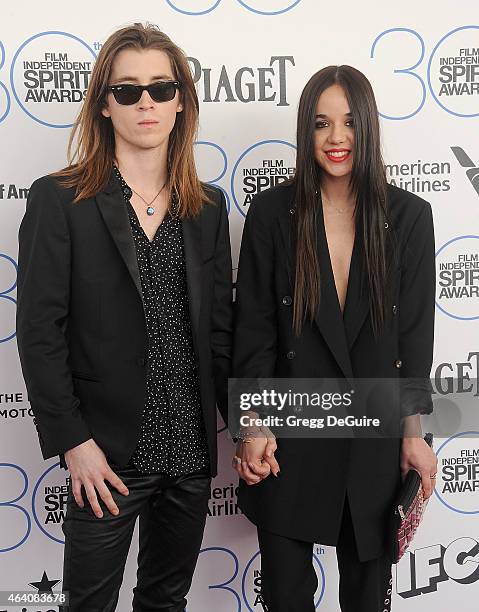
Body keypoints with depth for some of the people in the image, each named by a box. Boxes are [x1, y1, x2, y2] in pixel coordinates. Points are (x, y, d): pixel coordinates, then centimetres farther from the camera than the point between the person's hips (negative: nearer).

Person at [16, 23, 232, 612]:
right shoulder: (58, 199, -6)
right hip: (108, 455, -4)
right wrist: (73, 442, -13)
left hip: (192, 450, 4)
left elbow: (220, 326, 8)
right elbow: (39, 332, -9)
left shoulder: (207, 206, 7)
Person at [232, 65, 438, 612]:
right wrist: (253, 425, -7)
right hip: (290, 435, 0)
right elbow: (253, 326, -3)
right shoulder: (272, 211, -3)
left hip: (375, 438, 1)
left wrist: (413, 434, -1)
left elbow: (415, 331, 0)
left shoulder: (408, 215, -1)